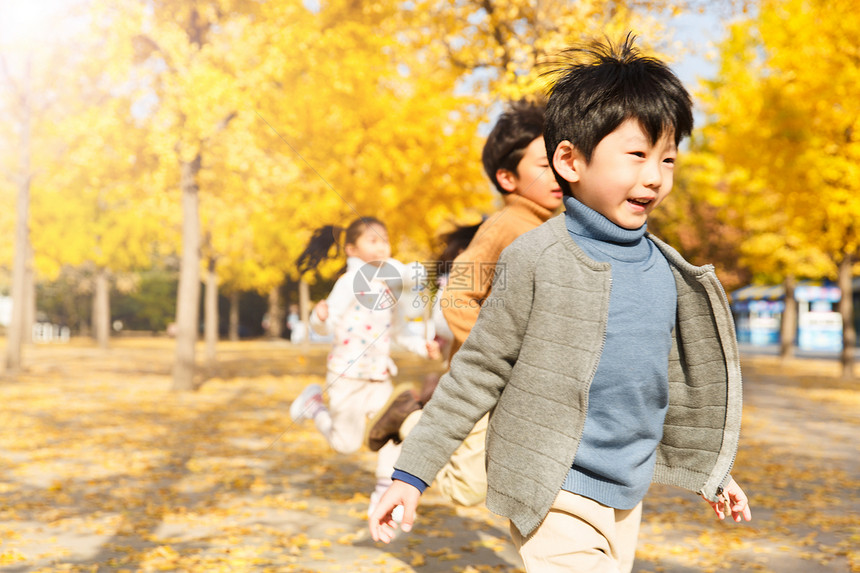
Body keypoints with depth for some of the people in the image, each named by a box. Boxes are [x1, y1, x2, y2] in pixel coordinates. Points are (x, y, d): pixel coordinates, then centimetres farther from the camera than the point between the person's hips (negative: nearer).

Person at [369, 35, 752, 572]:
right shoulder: (538, 260, -14)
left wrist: (712, 472, 25)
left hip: (628, 498, 6)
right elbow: (477, 373, -9)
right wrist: (412, 472, -8)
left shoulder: (668, 270, 5)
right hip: (556, 496, -6)